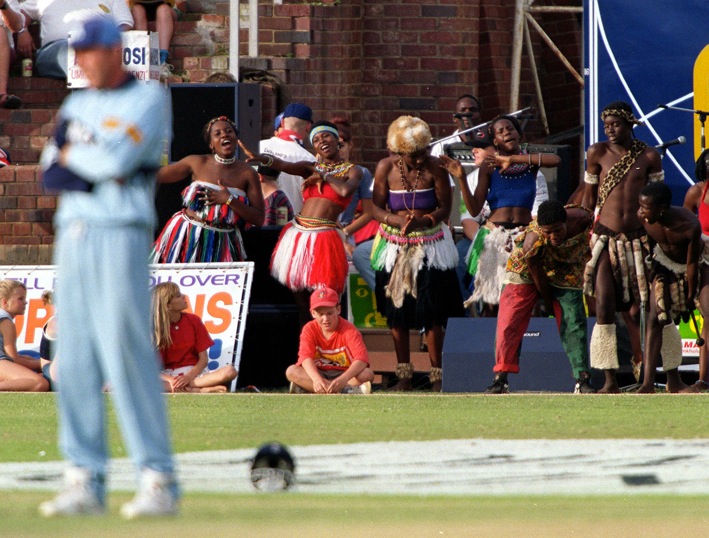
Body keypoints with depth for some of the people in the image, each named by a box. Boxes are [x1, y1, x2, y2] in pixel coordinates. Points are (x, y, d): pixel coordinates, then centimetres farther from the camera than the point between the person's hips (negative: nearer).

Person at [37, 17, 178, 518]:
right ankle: (85, 482, 6)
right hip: (73, 237, 7)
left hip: (121, 236, -7)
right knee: (75, 361, 3)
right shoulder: (76, 106, 19)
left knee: (128, 355, -12)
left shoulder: (148, 98, -1)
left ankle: (159, 481, -10)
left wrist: (72, 155, 1)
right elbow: (50, 172, 7)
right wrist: (100, 174, -9)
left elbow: (118, 157, -16)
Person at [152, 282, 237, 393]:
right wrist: (169, 380, -26)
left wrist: (189, 377, -16)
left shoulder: (193, 321, 5)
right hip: (167, 375, -2)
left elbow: (203, 359, 2)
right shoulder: (155, 328, -2)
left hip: (193, 373, 2)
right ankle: (202, 390, -37)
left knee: (230, 371, -25)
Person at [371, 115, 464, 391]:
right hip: (395, 245, 2)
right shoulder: (386, 168, -5)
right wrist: (398, 220, -22)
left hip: (429, 245, -2)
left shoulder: (435, 167, -9)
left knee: (431, 313, -7)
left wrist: (424, 221, -24)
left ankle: (437, 376, 1)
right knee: (397, 310, 5)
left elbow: (445, 208, -5)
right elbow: (376, 208, -2)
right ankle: (404, 376, 14)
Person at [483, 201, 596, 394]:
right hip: (526, 275, -2)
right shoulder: (533, 241, -39)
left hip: (566, 274, 2)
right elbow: (536, 272, -24)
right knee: (509, 322, -9)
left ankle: (583, 380, -8)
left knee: (574, 325, -9)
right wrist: (548, 303, -11)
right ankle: (500, 378, 0)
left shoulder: (583, 219, -31)